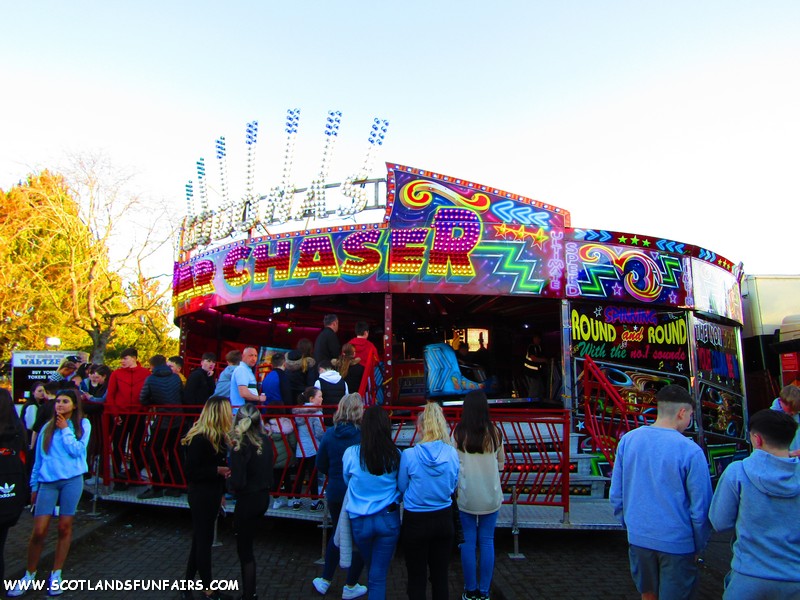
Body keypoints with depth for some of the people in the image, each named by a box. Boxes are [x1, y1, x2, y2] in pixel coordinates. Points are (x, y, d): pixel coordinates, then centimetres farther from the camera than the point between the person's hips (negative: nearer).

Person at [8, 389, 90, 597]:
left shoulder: (83, 424, 3)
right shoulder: (47, 427, 9)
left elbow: (77, 451, -9)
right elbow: (39, 459, 13)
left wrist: (65, 429, -5)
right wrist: (34, 486, 12)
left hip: (72, 480, -2)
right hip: (47, 482, 2)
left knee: (64, 527, 4)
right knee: (39, 531, -1)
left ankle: (56, 574, 19)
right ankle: (29, 575, 18)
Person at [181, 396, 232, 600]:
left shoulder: (218, 437, 3)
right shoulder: (199, 439, -22)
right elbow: (191, 472, -21)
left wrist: (221, 492, 7)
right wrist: (218, 470, -23)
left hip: (212, 495, 8)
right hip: (201, 496, -8)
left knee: (200, 539, 18)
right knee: (203, 541, 6)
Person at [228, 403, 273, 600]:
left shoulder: (240, 446, -21)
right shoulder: (265, 441, -1)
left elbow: (238, 482, -22)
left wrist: (229, 482, -4)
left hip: (247, 500, -7)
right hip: (263, 497, 7)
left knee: (244, 550, 8)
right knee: (246, 545, 25)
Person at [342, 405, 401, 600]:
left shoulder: (351, 454, -14)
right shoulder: (396, 455, -11)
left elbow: (347, 480, 5)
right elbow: (402, 485, 3)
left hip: (360, 521, 1)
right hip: (389, 519, -1)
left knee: (371, 568, 26)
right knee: (379, 575, 8)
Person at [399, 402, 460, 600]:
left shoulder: (409, 455, -18)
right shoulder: (452, 453, -9)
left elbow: (401, 487, -4)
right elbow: (453, 487, 4)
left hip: (416, 521, -3)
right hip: (444, 519, 3)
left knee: (417, 578, 12)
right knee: (441, 575, 18)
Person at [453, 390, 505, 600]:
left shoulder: (458, 433, -10)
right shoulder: (495, 432, -5)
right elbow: (501, 462, 7)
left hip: (466, 495, -1)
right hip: (491, 496, 1)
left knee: (468, 541, 9)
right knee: (487, 541, 10)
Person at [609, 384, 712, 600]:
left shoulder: (628, 440, -5)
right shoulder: (690, 451, -18)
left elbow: (616, 494, 2)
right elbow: (700, 508, -12)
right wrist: (699, 546, 4)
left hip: (638, 539, 4)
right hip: (677, 542, -4)